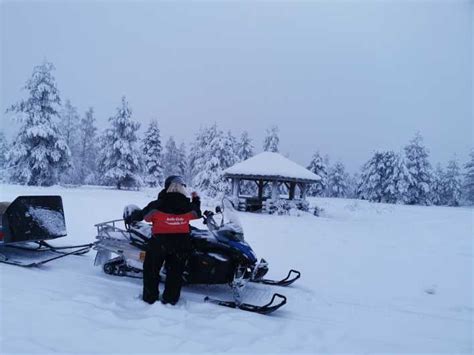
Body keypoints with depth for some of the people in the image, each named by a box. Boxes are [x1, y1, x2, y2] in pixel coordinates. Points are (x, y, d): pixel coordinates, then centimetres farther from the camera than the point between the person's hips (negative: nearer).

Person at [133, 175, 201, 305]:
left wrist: (132, 218, 22)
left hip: (159, 242, -2)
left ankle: (150, 298, 24)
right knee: (175, 272, 16)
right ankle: (170, 299, 23)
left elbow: (142, 215, 0)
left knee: (151, 269, 16)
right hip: (181, 243, 2)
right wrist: (196, 199, 31)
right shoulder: (188, 206, -5)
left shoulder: (156, 205, -11)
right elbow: (197, 213, 16)